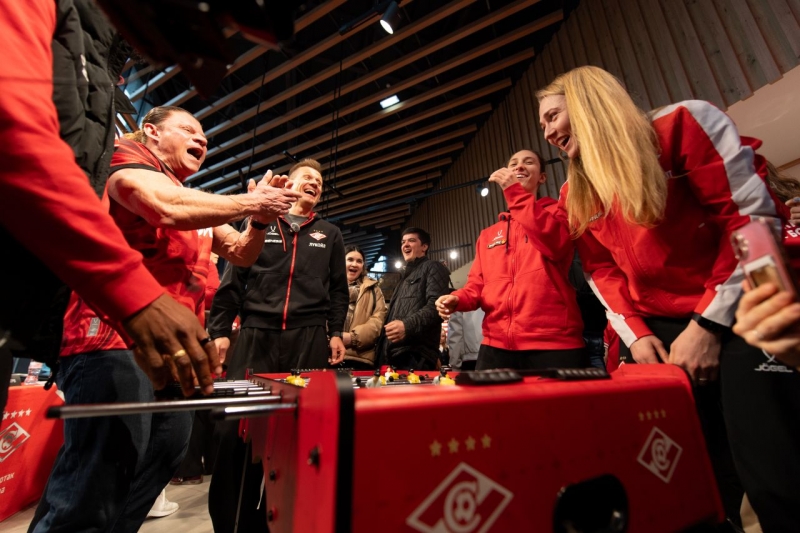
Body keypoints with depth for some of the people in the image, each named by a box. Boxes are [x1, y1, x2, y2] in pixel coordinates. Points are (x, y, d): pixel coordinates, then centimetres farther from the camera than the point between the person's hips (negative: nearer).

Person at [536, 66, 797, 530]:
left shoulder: (685, 122, -6)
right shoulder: (576, 195, 7)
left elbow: (754, 217, -11)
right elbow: (603, 271, 8)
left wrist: (709, 324, -14)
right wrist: (635, 334, -5)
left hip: (737, 318, -3)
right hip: (655, 333, 4)